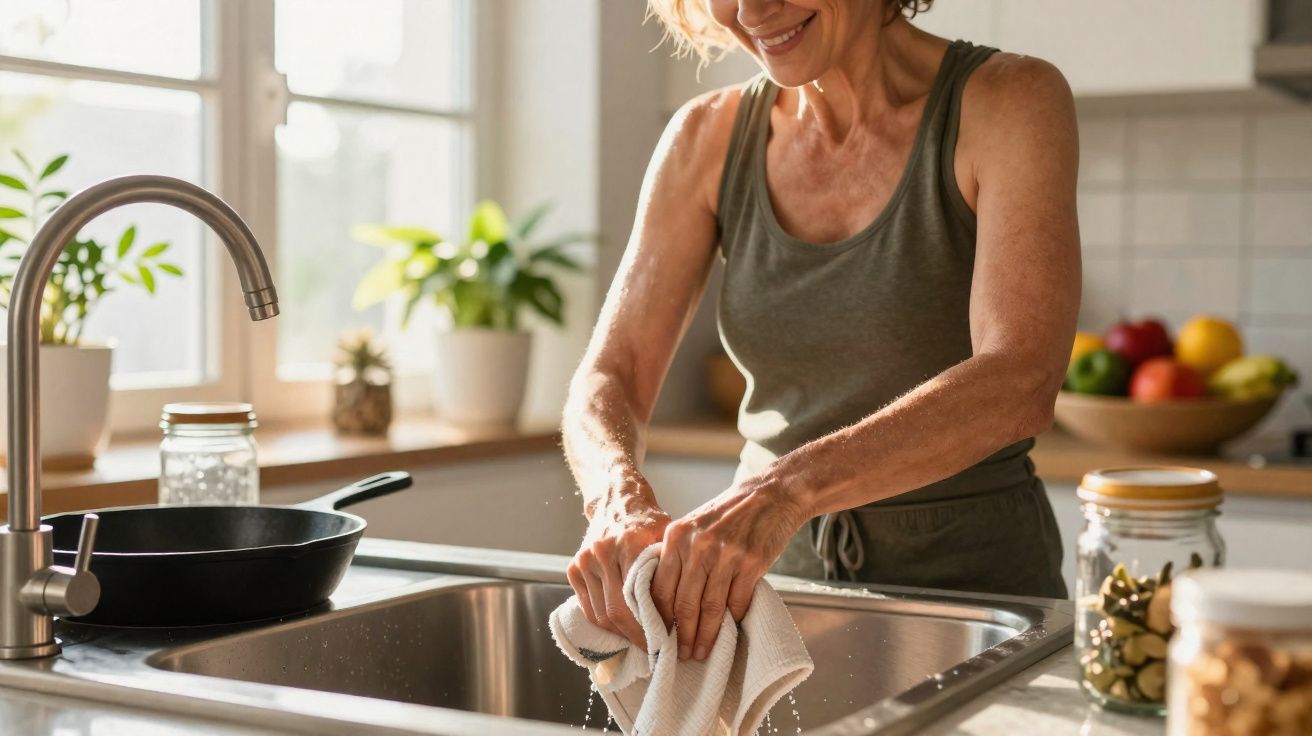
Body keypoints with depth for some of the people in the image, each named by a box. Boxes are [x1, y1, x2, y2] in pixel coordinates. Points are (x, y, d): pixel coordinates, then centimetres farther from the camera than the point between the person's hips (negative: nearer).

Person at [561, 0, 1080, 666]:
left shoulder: (1009, 103, -8)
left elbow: (1020, 382, -21)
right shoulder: (708, 138, 4)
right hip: (774, 580, 4)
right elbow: (608, 378, -1)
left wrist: (790, 486, -35)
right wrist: (618, 497, -24)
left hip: (969, 577, -3)